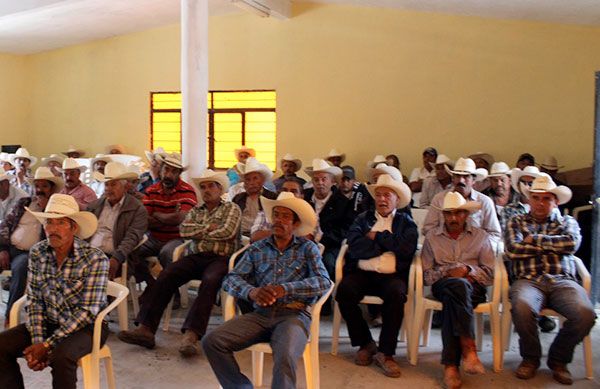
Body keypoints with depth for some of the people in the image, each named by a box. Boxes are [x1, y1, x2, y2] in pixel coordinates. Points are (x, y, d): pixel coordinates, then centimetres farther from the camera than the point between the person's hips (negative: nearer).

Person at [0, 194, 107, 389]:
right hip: (49, 322, 5)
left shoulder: (95, 259, -18)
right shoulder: (37, 253, -2)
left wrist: (47, 345, -20)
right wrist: (37, 341, -13)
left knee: (61, 356, -33)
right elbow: (34, 300, 1)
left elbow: (87, 312, -19)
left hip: (86, 326, -5)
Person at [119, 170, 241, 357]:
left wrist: (198, 232, 4)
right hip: (195, 257, 4)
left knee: (209, 281, -37)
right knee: (166, 276, -24)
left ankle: (191, 335, -44)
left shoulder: (232, 209, 13)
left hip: (220, 258, -4)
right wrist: (209, 227, -1)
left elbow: (227, 232, -6)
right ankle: (146, 328, -29)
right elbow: (184, 230, 6)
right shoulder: (195, 210, 25)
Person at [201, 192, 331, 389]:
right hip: (261, 314, 3)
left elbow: (323, 282, -5)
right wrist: (251, 292, -16)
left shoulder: (307, 248, 9)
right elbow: (230, 279, 7)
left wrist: (285, 289, -18)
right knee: (211, 342, -17)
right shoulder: (257, 249, 15)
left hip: (294, 314, -3)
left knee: (285, 357, -34)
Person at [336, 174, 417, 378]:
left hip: (391, 275, -1)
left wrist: (376, 236, -1)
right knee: (344, 291, -29)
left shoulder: (406, 223, 16)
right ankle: (365, 344, -5)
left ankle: (385, 353, -16)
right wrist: (389, 244, -2)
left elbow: (406, 248, -8)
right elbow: (354, 248, -3)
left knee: (396, 294, -34)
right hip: (362, 272, 1)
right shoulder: (362, 219, 18)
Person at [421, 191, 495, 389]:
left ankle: (451, 364, -37)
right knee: (457, 285, -38)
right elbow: (426, 274, 10)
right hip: (442, 284, 0)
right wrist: (447, 272, -8)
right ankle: (468, 348, -37)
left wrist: (468, 270, -9)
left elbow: (490, 273, 9)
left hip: (473, 286, 0)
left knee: (451, 297, -36)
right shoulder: (432, 236, 17)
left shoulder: (480, 236, 17)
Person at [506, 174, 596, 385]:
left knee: (586, 313, -30)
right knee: (522, 307, -37)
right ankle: (530, 358, -7)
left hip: (562, 280, 2)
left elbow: (571, 243, 0)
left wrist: (536, 239, 4)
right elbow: (512, 250, 0)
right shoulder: (516, 222, 21)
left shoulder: (567, 222, 24)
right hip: (528, 280, -1)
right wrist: (553, 245, 6)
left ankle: (558, 359, -1)